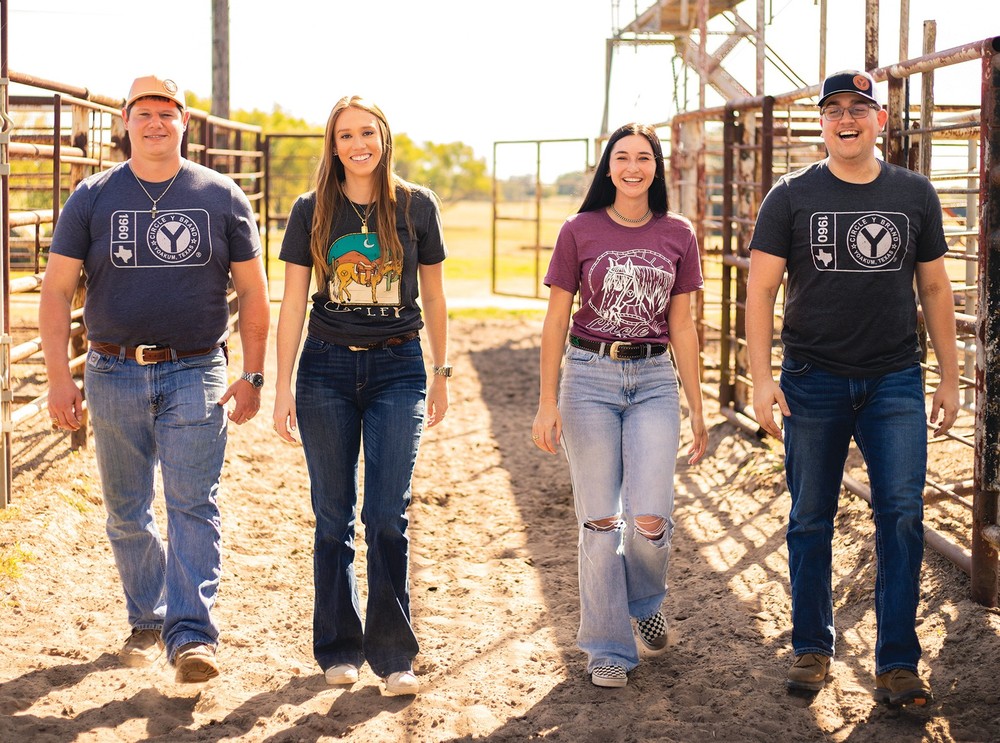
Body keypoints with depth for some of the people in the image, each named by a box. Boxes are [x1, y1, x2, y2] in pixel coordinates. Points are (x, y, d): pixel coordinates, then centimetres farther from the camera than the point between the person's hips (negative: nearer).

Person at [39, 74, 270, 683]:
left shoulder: (222, 197, 4)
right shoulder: (93, 198, 4)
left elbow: (253, 291, 7)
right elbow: (57, 289, 3)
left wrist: (253, 376, 0)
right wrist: (59, 376, -5)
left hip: (196, 374, -2)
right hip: (114, 375, 2)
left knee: (193, 505, -11)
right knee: (128, 513, 10)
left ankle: (192, 634, -13)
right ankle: (147, 621, 25)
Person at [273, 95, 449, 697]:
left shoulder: (416, 206, 2)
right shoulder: (312, 211, 2)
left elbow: (433, 296, 10)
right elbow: (293, 302, 3)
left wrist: (442, 374, 12)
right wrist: (283, 386, -1)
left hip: (397, 370, -1)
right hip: (326, 369, 1)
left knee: (388, 515, -6)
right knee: (334, 516, 6)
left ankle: (393, 654, 4)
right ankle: (339, 648, 18)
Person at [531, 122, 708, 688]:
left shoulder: (678, 235, 4)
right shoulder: (580, 232, -1)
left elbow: (682, 328, 8)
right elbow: (556, 321, 2)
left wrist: (697, 409, 8)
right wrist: (547, 403, -3)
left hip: (654, 381, 1)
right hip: (589, 377, -1)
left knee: (650, 517, -10)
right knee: (600, 519, 1)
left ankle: (647, 602, 23)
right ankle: (609, 648, 14)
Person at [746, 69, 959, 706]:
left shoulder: (915, 194, 7)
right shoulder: (792, 196, 1)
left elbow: (935, 289, 12)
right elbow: (762, 289, -1)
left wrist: (950, 379, 9)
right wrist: (761, 377, -10)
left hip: (896, 383, 1)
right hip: (813, 383, -1)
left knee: (902, 516, -5)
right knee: (811, 521, 7)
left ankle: (898, 663, 3)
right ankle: (813, 649, 21)